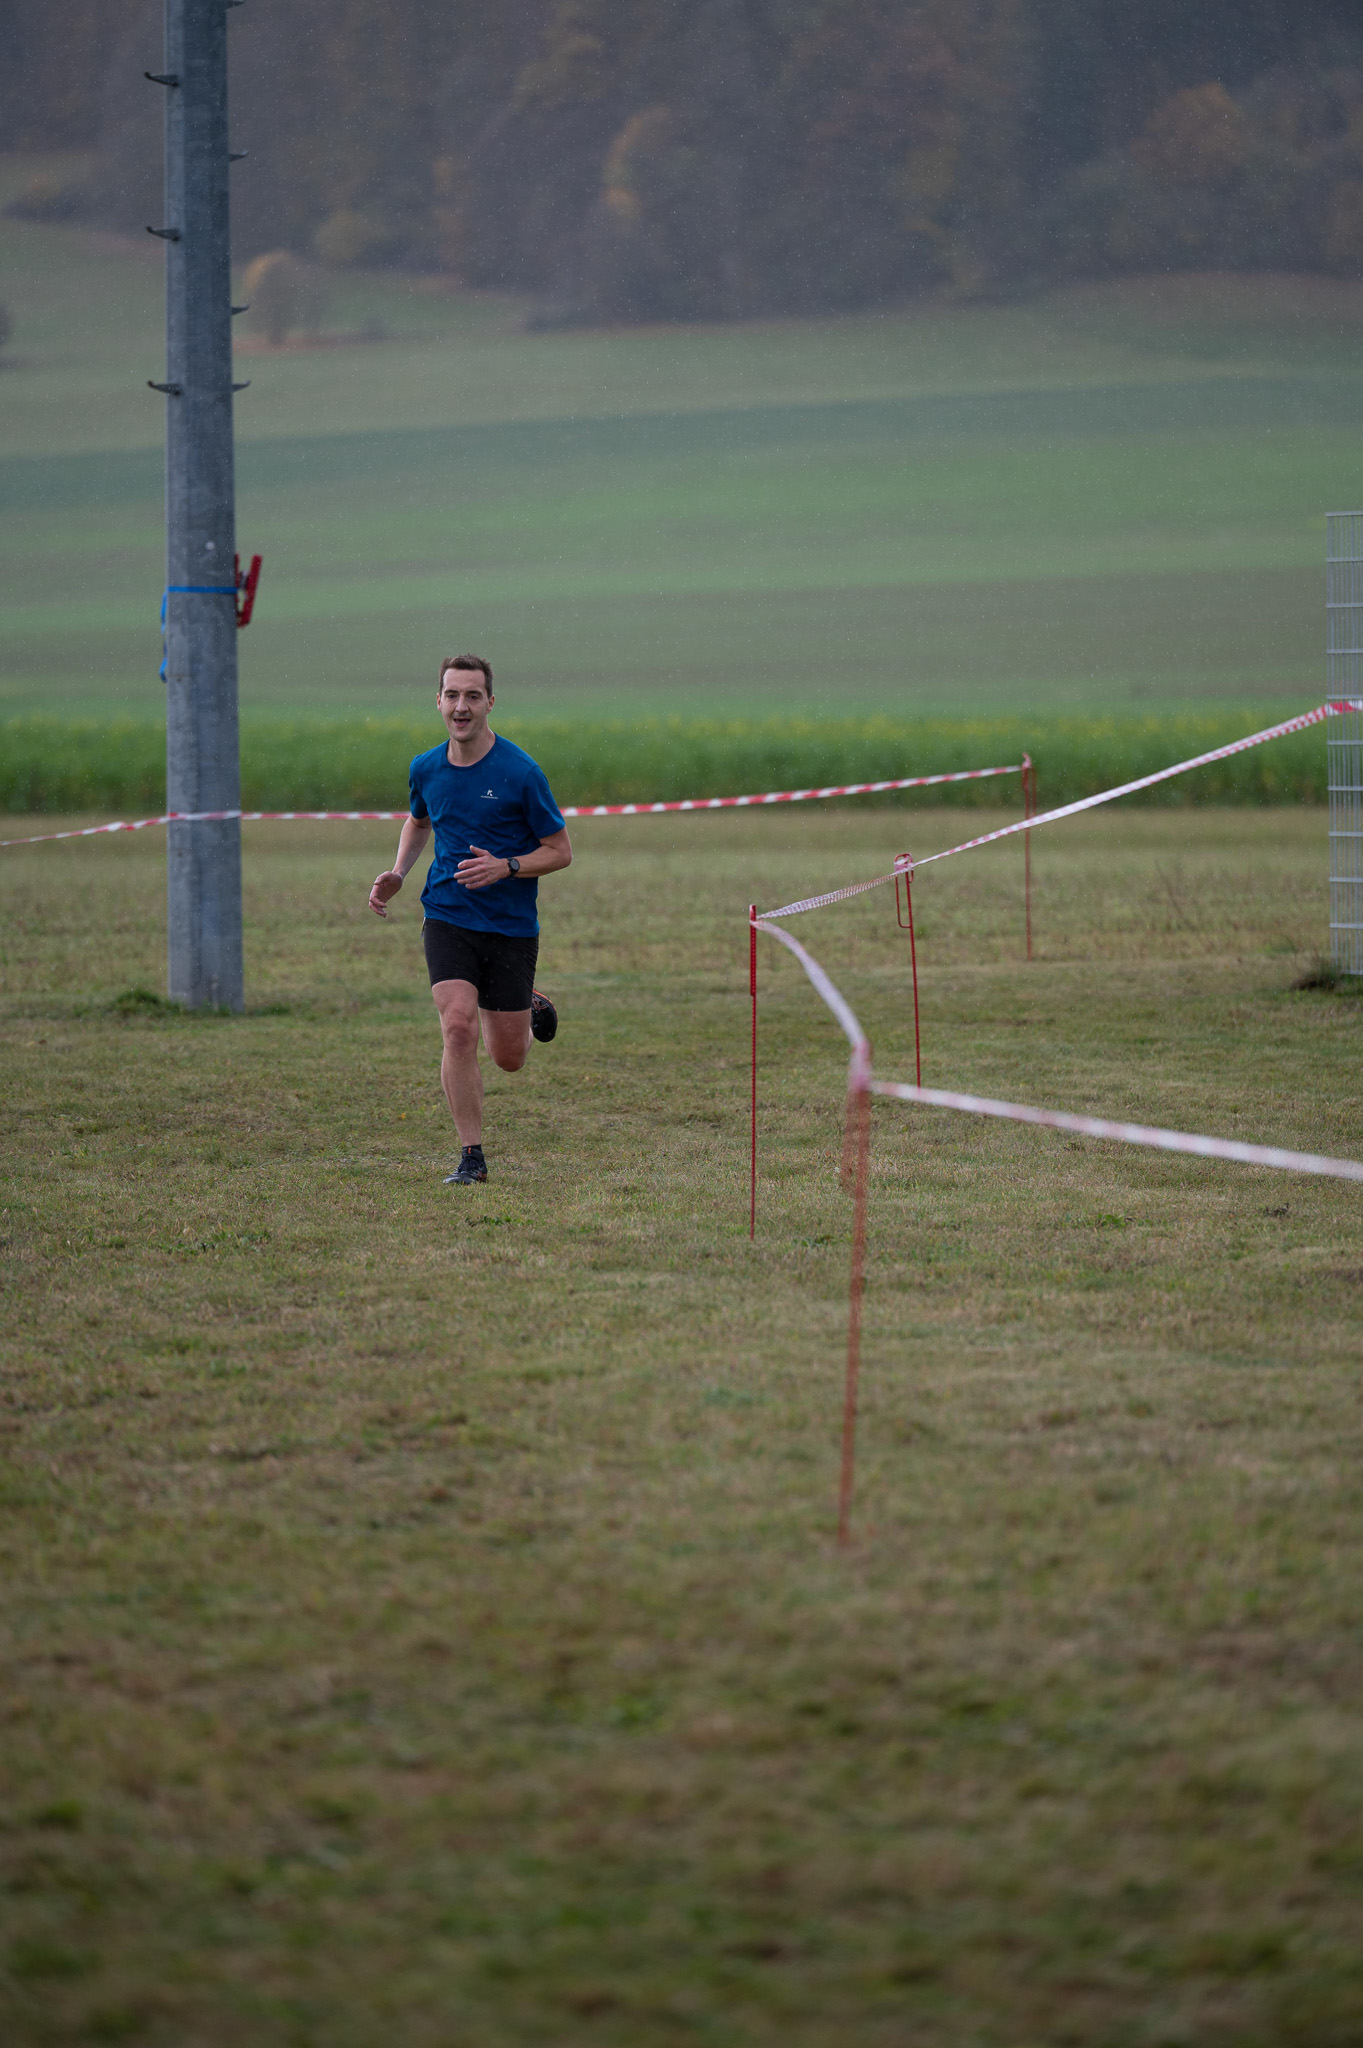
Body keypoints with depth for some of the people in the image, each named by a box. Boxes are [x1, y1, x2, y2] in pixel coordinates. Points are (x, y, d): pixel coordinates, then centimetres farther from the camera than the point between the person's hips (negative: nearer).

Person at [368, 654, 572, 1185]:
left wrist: (505, 867, -22)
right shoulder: (426, 769, 1)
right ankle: (471, 1156, -11)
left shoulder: (520, 772, -13)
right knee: (458, 1028, -20)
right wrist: (397, 874, 7)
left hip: (511, 926, -2)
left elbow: (559, 851, -6)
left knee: (509, 1058, 8)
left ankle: (530, 1004, 45)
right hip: (448, 918, 2)